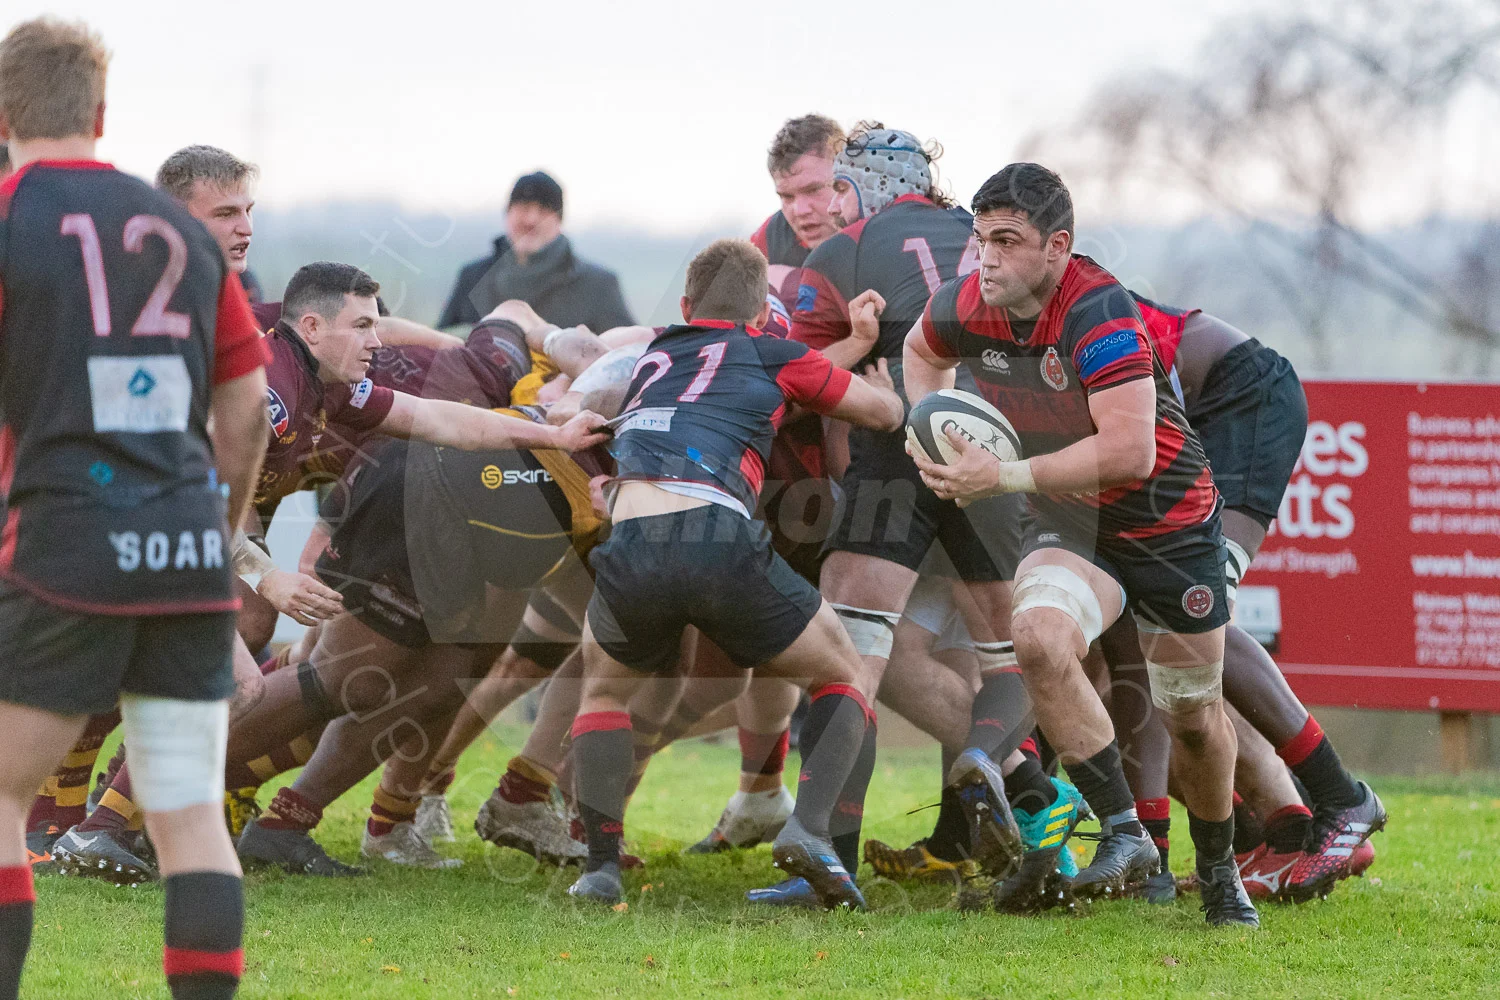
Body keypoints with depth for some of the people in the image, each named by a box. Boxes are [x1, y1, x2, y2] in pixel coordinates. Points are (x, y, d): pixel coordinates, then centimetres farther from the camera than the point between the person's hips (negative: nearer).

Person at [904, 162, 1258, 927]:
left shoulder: (1100, 313, -30)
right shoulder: (967, 307, -11)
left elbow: (1129, 450, -38)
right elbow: (922, 350, 16)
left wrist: (1006, 476, -34)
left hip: (1169, 526, -4)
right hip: (1070, 527, 4)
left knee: (1194, 716, 8)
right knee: (1039, 636, -29)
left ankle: (1218, 869, 36)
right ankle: (1123, 833, -22)